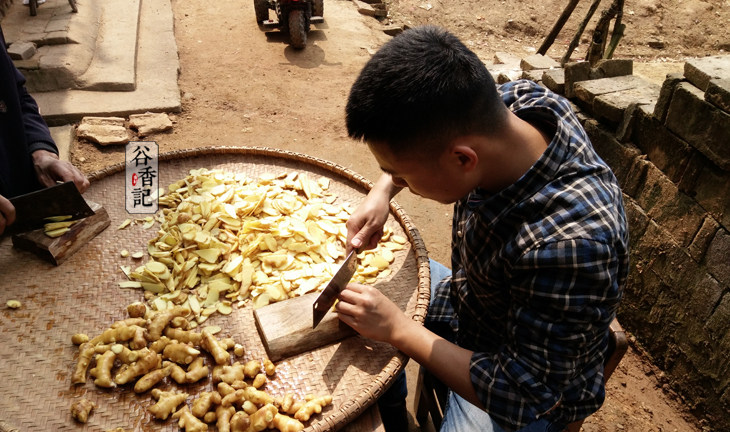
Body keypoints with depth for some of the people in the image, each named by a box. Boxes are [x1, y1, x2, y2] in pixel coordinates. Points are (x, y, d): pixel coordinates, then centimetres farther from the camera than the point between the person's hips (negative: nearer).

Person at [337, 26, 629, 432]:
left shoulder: (570, 245, -42)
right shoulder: (515, 101, -22)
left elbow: (523, 397, -30)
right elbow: (428, 133, 0)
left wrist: (398, 328, -26)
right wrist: (382, 191, -15)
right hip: (470, 303, 7)